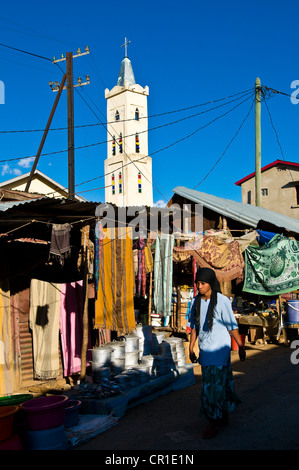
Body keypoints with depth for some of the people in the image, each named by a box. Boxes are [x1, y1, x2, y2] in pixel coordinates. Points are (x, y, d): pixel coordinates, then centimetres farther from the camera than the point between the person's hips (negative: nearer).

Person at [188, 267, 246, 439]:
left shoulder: (222, 301, -15)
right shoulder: (196, 302, 2)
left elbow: (232, 327, -8)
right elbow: (194, 327, 9)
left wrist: (241, 347, -1)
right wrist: (191, 349, 10)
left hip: (219, 349, -6)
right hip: (204, 350, 6)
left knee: (214, 385, -6)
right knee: (220, 383, 18)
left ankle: (215, 423, 8)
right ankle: (224, 416, 34)